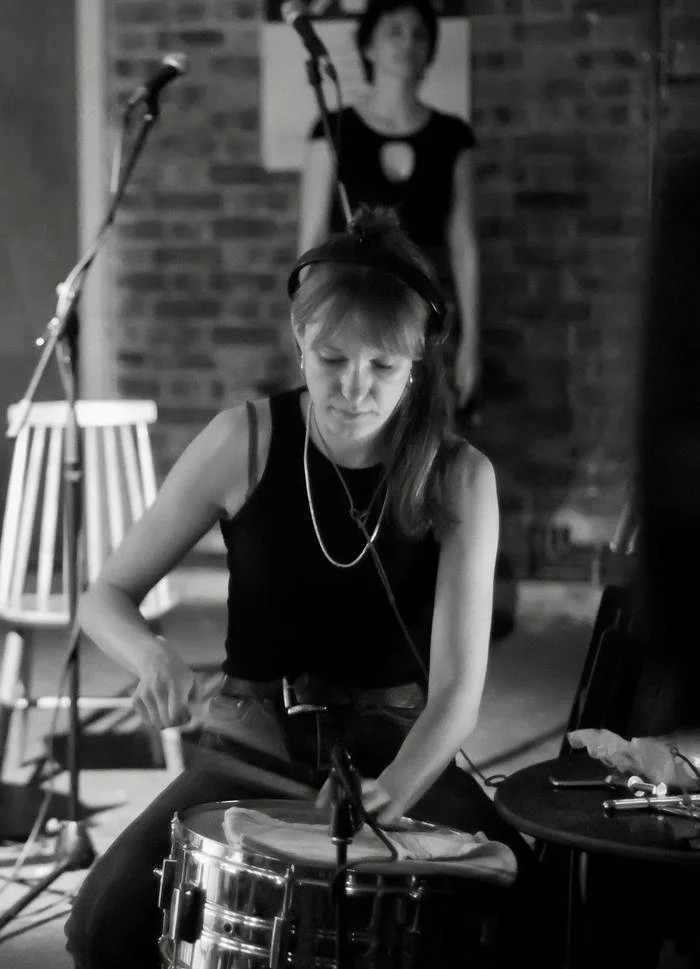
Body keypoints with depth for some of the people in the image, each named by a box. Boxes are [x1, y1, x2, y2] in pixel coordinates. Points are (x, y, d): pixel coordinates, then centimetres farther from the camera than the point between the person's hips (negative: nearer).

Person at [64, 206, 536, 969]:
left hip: (398, 746, 0)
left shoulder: (457, 477, -10)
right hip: (254, 743, 0)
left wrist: (394, 788, -36)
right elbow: (107, 598, -3)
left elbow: (456, 684, -16)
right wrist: (153, 657, -27)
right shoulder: (246, 441, -10)